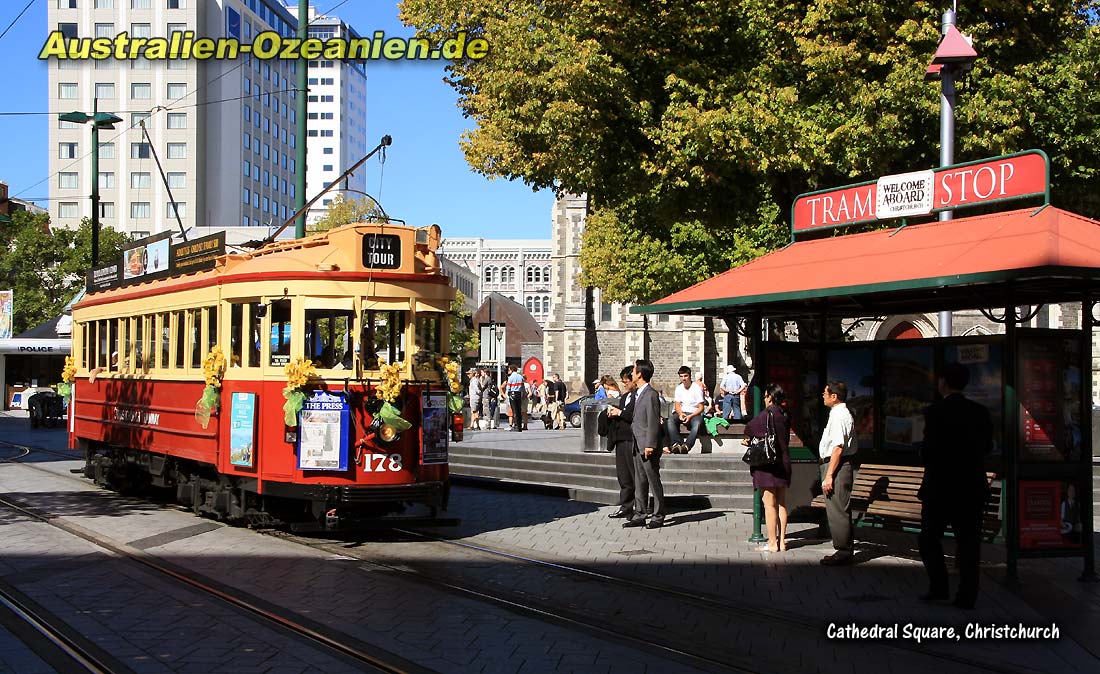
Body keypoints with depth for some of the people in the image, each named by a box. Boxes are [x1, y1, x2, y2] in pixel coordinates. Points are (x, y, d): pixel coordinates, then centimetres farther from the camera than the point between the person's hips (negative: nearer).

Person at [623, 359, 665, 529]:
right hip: (638, 446, 10)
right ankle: (640, 515, 17)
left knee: (654, 481, -1)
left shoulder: (651, 395, -15)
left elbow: (653, 422, -18)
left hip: (648, 447, -10)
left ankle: (658, 517, 6)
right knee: (639, 482, 12)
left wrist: (650, 445, -20)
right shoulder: (638, 394, 14)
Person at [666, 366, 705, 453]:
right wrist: (680, 414, -15)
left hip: (694, 414, -4)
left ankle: (686, 446, -51)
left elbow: (701, 408, -6)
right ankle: (677, 443, -42)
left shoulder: (697, 388, -4)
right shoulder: (679, 388, 10)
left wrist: (690, 416, -20)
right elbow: (677, 404, 8)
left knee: (697, 424, -39)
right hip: (681, 412, 4)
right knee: (670, 421, -29)